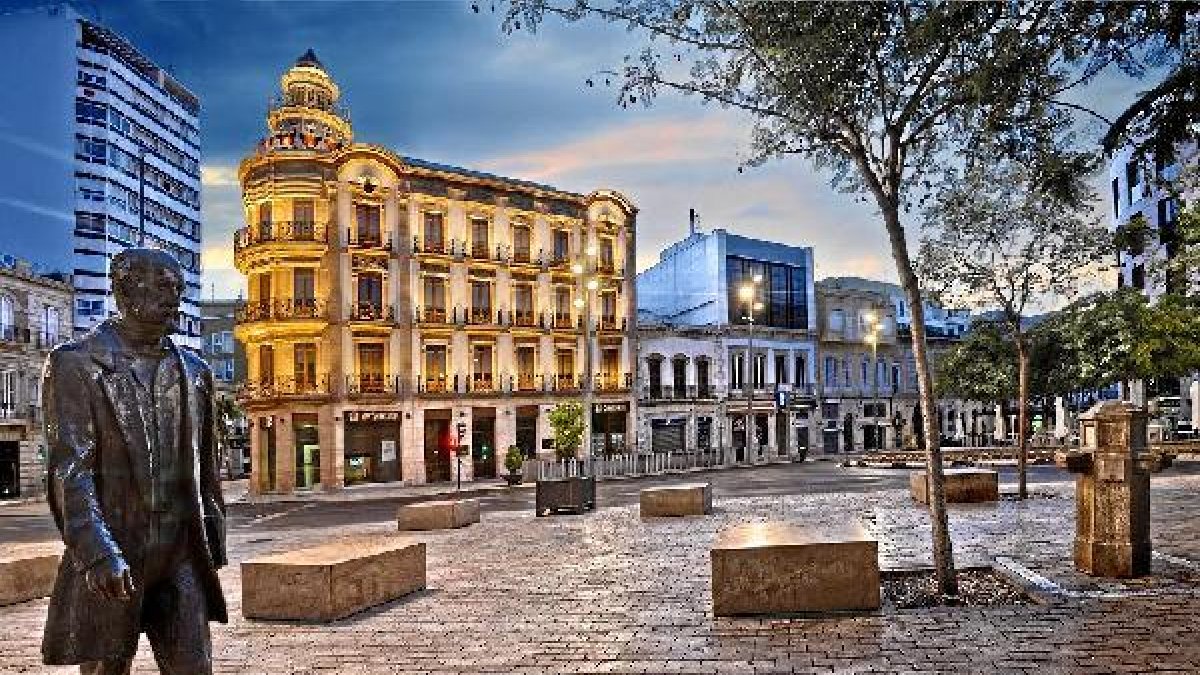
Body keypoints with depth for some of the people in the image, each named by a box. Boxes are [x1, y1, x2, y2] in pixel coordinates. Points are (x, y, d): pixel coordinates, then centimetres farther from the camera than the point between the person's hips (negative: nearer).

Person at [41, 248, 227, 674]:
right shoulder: (76, 364, -4)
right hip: (108, 560, -4)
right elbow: (69, 469, -13)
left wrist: (212, 548, 14)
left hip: (182, 556, 4)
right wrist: (97, 554, -23)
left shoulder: (194, 371, 11)